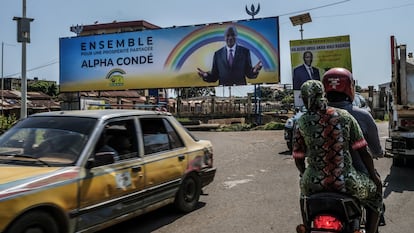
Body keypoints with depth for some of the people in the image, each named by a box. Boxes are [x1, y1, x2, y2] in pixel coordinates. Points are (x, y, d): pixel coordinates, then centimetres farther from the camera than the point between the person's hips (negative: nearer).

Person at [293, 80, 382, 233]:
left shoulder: (302, 123, -4)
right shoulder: (345, 116, -2)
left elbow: (298, 158, 2)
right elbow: (362, 150, 1)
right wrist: (374, 175, 16)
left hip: (314, 182, 1)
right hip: (345, 182, -1)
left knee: (304, 189, 37)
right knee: (375, 191, 29)